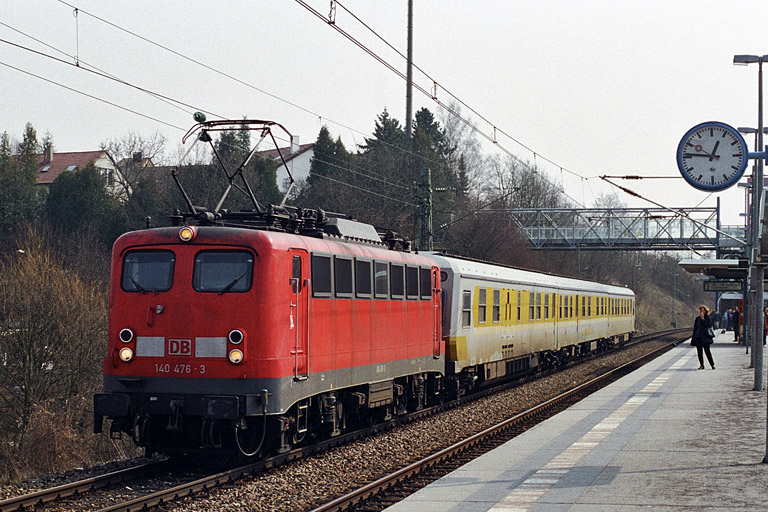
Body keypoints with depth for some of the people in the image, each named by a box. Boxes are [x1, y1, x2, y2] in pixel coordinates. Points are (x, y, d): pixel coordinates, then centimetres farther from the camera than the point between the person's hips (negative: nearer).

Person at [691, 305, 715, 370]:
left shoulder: (707, 318, -1)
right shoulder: (697, 319, 11)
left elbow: (707, 325, -19)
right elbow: (695, 328, 15)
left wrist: (703, 318, -18)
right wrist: (693, 337, 12)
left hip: (705, 337, -5)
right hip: (698, 337, 5)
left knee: (707, 351, -8)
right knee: (699, 352, 4)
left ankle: (712, 364, 1)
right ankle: (701, 365, 11)